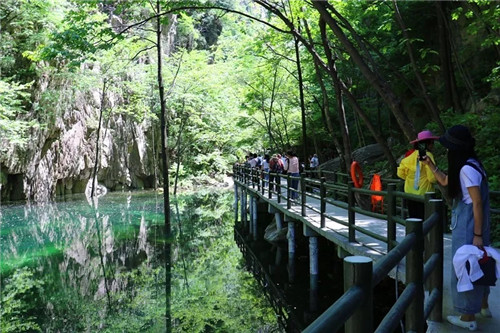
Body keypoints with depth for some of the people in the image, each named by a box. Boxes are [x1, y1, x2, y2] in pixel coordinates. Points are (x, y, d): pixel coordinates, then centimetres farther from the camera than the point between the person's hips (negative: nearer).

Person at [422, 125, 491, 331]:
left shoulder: (468, 169, -22)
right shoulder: (467, 165, 8)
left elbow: (478, 203, -23)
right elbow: (445, 181, 23)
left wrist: (477, 235, -21)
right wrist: (430, 164, 15)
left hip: (469, 224, -10)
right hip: (466, 222, 10)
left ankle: (468, 318, 14)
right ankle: (483, 305, 40)